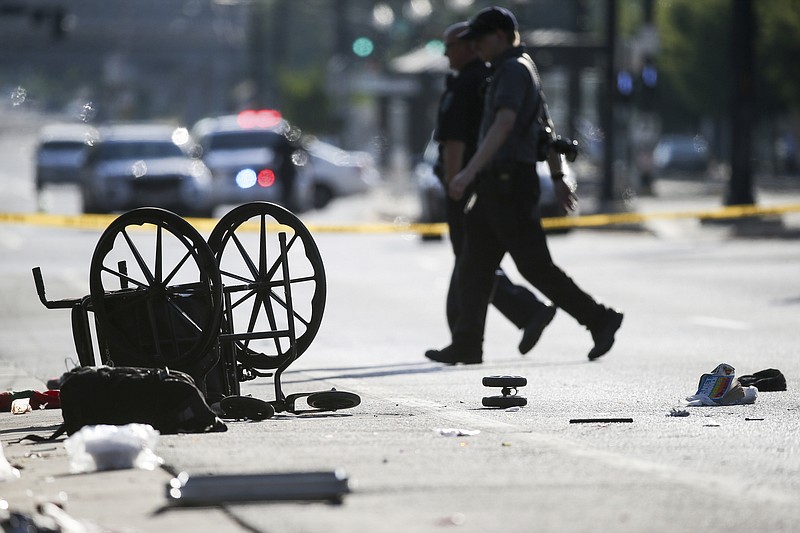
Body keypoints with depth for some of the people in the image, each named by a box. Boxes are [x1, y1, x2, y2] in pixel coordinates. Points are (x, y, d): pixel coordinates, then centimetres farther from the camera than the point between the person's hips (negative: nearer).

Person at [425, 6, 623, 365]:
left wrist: (470, 171, -34)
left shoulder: (513, 70, -13)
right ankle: (466, 345, 5)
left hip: (509, 183, -10)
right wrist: (558, 178, 32)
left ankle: (600, 320, -2)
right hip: (497, 186, 10)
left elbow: (504, 125, -27)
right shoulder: (521, 70, 21)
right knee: (473, 266, 6)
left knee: (535, 266, -8)